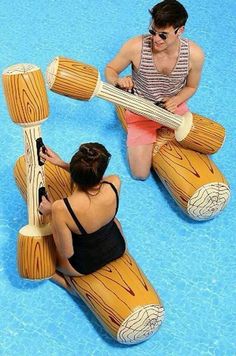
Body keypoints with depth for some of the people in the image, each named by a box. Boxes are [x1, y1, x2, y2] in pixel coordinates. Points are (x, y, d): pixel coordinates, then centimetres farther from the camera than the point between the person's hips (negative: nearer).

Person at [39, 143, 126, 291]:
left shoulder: (61, 208, -39)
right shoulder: (115, 184, -29)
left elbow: (66, 254, -24)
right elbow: (94, 177, -2)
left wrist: (51, 214, -16)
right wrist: (62, 164, -9)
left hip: (85, 265, -4)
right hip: (118, 248, 4)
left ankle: (64, 280, 14)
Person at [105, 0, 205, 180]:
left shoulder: (194, 54, -23)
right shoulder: (136, 47, -28)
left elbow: (191, 86, -2)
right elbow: (110, 69, -10)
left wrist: (174, 101, -22)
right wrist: (118, 81, -33)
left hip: (174, 107, 2)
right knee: (140, 174, -3)